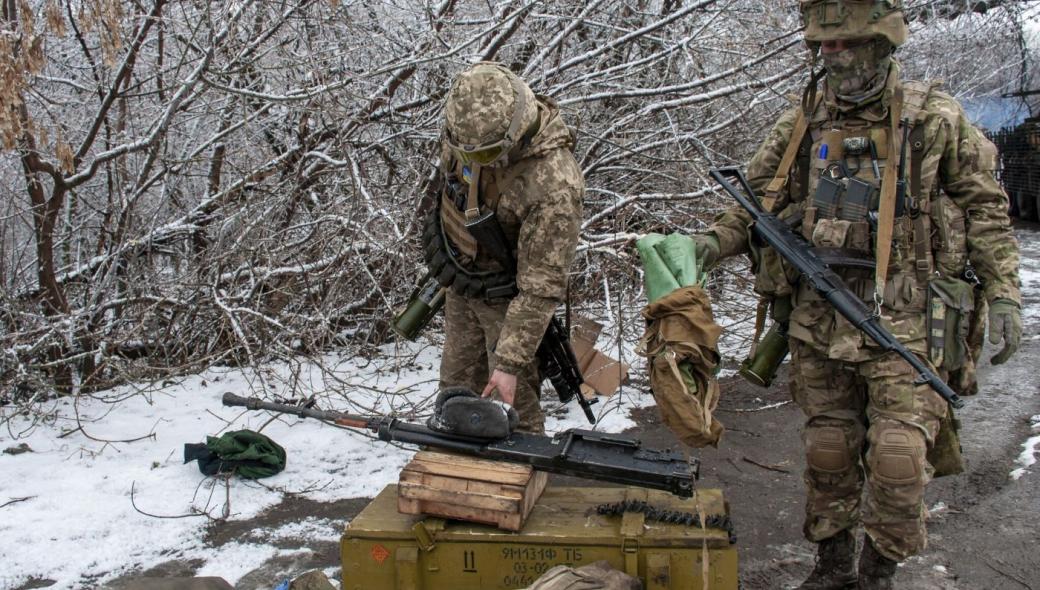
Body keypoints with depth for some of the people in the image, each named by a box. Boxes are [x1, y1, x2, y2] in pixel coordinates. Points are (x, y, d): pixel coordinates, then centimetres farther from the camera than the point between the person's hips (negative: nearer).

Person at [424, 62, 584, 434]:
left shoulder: (553, 186, -37)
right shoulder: (468, 127, -16)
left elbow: (541, 287, -32)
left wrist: (510, 362, -30)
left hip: (505, 298, -7)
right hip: (460, 284, 7)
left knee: (514, 402, 3)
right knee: (457, 389, 21)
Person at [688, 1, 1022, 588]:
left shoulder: (934, 119, -1)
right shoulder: (800, 124, 6)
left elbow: (985, 208, 5)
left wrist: (1003, 295, -1)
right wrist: (714, 243, -5)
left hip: (901, 320, -3)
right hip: (818, 319, 3)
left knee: (897, 456, -6)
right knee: (828, 449, 11)